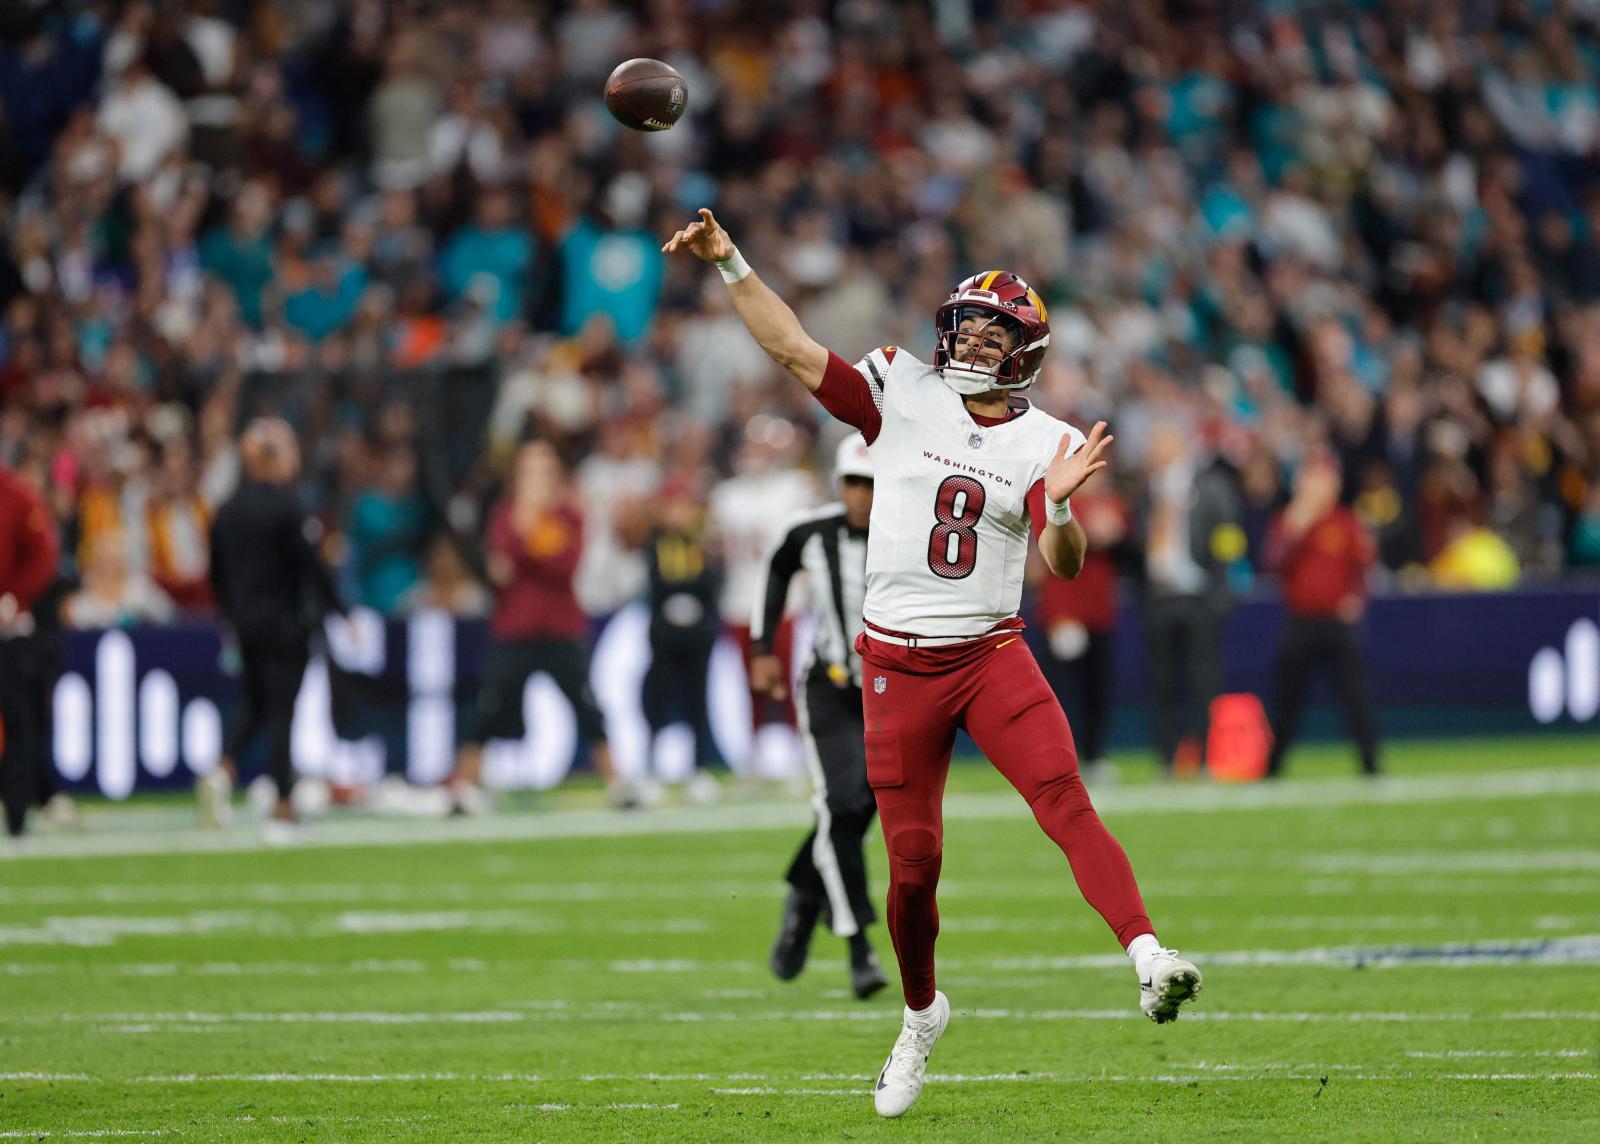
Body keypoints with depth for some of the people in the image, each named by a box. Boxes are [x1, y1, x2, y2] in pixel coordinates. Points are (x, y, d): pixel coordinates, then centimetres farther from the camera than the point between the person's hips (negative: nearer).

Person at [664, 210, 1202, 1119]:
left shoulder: (1042, 443, 1)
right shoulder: (904, 395, 2)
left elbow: (1066, 566, -8)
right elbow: (794, 348, 0)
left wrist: (1060, 504, -28)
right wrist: (730, 264, -7)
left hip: (992, 655, -1)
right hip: (900, 662, 1)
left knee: (1067, 799, -23)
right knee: (914, 860, 4)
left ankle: (1149, 956, -37)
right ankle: (921, 1013, 27)